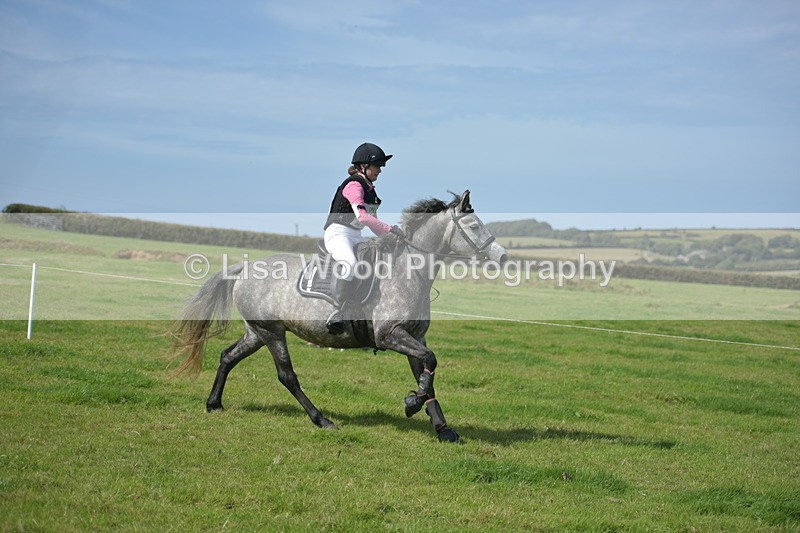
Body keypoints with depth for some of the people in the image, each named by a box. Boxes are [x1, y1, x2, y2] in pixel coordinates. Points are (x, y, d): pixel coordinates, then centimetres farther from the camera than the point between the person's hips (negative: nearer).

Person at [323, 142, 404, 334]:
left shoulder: (370, 189, 15)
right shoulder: (353, 185, -13)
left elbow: (371, 220, 20)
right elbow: (362, 216, -26)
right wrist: (389, 228, -23)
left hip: (356, 237, 10)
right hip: (338, 233, -10)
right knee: (350, 264, -36)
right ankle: (336, 315, -33)